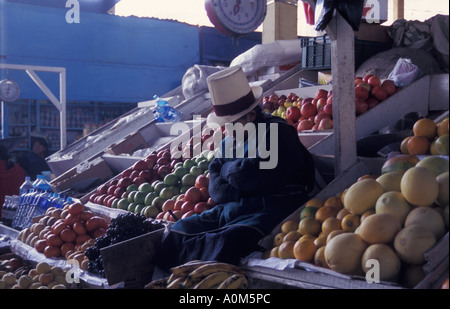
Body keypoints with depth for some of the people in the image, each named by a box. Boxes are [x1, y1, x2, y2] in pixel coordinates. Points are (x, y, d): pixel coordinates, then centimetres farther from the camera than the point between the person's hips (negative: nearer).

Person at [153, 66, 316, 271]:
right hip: (227, 211, 8)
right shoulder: (227, 142, 20)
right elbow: (216, 190, 10)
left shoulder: (277, 132, -2)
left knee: (227, 242, -36)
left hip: (268, 212, -7)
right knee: (177, 231, -14)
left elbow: (248, 175, -15)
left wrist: (228, 169, 7)